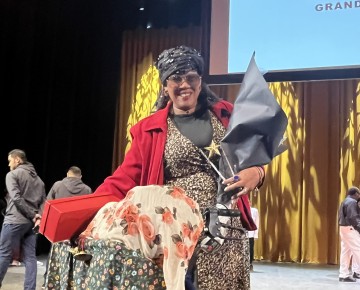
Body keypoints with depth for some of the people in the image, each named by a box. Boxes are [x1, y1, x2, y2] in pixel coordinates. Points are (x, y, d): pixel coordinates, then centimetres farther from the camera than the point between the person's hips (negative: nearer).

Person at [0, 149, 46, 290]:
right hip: (31, 222, 6)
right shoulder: (37, 178, 19)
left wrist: (32, 215, -12)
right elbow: (43, 201, 12)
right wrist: (37, 216, -1)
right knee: (30, 257, 4)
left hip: (15, 220, -6)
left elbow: (16, 198, -15)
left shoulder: (12, 174, -3)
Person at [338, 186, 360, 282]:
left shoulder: (344, 202, 19)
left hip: (343, 228, 10)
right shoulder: (352, 202, -11)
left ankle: (344, 275, 9)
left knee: (345, 252, 9)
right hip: (350, 229, -10)